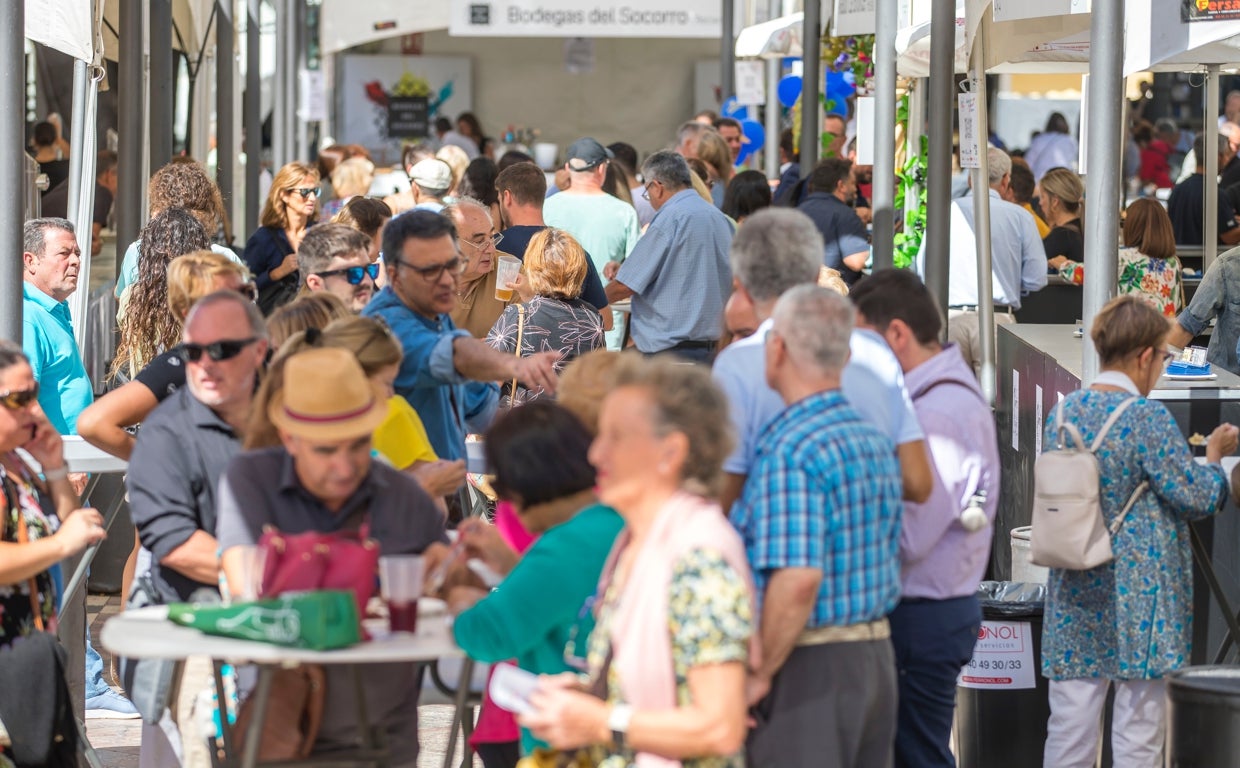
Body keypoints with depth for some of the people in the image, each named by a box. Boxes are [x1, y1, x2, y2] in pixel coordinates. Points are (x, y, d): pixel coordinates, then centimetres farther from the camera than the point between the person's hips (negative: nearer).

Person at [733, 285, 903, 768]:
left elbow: (797, 579, -25)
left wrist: (759, 674, -17)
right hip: (876, 654, 9)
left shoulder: (791, 450, -18)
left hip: (810, 668, -9)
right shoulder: (874, 442, 12)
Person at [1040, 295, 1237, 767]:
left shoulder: (1063, 413, 5)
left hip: (1075, 596, 6)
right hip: (1137, 598, -6)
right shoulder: (1146, 417, -14)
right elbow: (1196, 497, -12)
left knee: (1069, 725, 9)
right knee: (1137, 728, 3)